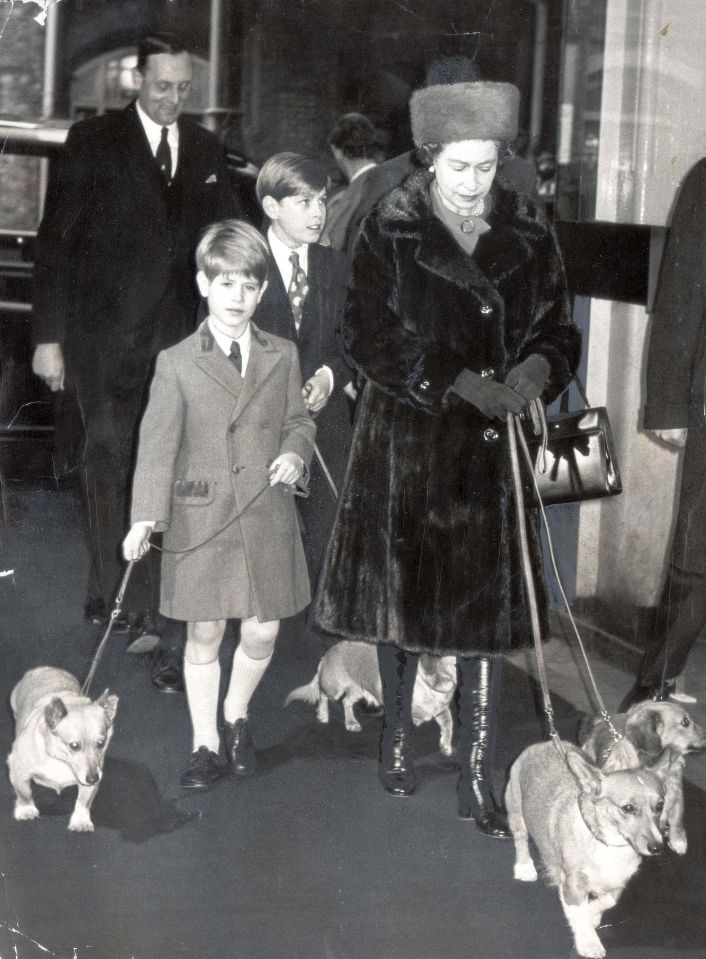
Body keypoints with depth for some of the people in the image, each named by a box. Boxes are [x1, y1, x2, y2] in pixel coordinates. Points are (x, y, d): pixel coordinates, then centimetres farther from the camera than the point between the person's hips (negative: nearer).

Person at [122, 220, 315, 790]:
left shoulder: (282, 357, 6)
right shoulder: (177, 363, -2)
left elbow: (299, 421, 15)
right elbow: (158, 442, -6)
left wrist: (295, 453, -9)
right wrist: (145, 518, -14)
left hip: (267, 514, 2)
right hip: (201, 514, -2)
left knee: (262, 632, 5)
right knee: (204, 633, 4)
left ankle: (237, 716, 32)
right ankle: (205, 743, 19)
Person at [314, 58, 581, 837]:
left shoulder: (529, 234, 2)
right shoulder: (390, 230, -5)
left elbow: (559, 330, 7)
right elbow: (368, 335, -8)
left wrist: (539, 368, -16)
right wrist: (455, 383, -18)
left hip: (491, 449, 2)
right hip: (408, 442, -1)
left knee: (486, 612, 2)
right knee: (402, 596, 11)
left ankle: (476, 781, 9)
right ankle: (397, 736, 33)